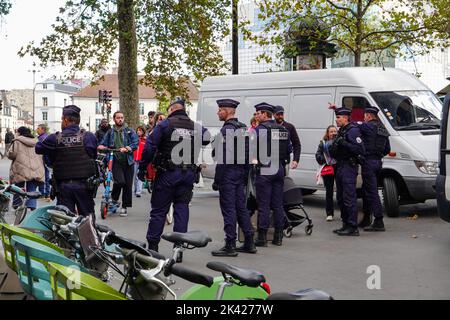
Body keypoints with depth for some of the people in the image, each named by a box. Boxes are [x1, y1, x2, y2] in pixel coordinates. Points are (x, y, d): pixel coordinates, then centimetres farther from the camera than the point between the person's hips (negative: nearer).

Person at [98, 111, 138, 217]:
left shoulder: (130, 131, 9)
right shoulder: (110, 133, 13)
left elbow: (136, 142, -4)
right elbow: (103, 144, 9)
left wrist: (127, 148, -21)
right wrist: (101, 147, -15)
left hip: (128, 161, 1)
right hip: (116, 161, -1)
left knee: (128, 184, 1)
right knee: (120, 181, -20)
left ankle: (124, 207, 15)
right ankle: (114, 198, 9)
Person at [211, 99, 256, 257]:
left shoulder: (227, 129, -14)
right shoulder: (243, 128, 14)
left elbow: (222, 157, -19)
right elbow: (247, 153, 16)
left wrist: (217, 180, -17)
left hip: (228, 173, -9)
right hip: (241, 172, 9)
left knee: (228, 209, -5)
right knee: (241, 207, 13)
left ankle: (230, 246, -2)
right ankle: (249, 243, 17)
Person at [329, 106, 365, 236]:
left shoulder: (353, 130, -11)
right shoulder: (341, 131, 20)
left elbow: (359, 149, -21)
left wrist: (344, 143, -23)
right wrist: (334, 148, 9)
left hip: (349, 167, -10)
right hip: (340, 167, 10)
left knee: (349, 198, -11)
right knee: (341, 198, 13)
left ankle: (353, 228, -9)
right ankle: (346, 225, 21)